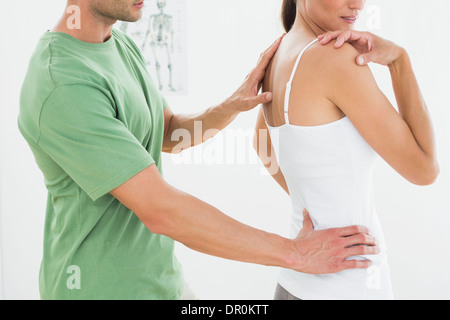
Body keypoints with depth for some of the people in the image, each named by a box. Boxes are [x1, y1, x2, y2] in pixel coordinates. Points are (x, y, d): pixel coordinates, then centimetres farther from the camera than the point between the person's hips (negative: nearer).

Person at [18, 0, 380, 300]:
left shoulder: (120, 44, 2)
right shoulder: (64, 88, -29)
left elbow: (168, 134, 12)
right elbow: (162, 211, -31)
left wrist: (232, 106, -8)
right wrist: (296, 253, -25)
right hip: (100, 288, -8)